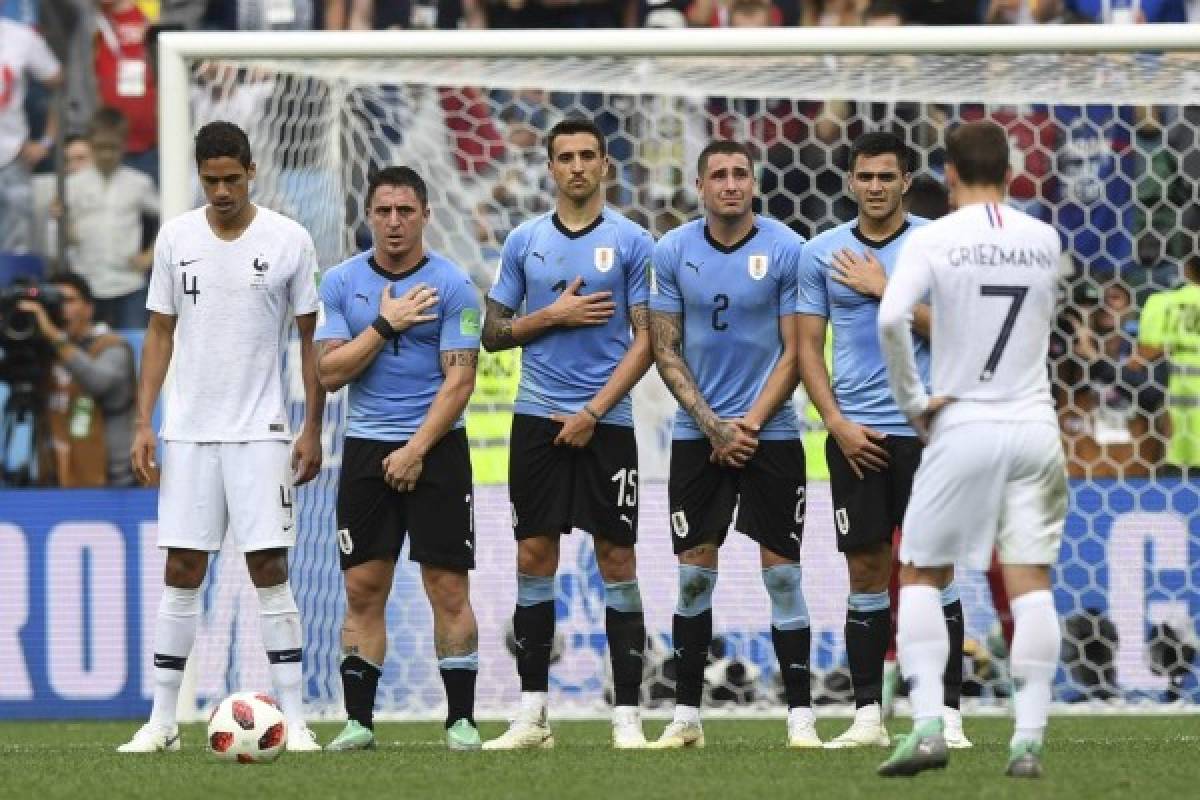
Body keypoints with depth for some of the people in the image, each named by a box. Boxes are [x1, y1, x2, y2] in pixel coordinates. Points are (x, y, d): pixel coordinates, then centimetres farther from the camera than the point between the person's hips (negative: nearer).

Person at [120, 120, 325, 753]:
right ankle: (162, 720, 6)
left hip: (261, 431, -2)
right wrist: (143, 424, 2)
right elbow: (160, 334, 9)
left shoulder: (289, 241, -2)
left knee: (270, 568, -6)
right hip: (188, 432, 2)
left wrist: (312, 428, -2)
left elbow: (312, 339, 3)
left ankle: (294, 719, -4)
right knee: (181, 571, 3)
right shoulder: (176, 238, 4)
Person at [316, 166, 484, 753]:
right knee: (363, 588, 0)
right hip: (365, 449, 3)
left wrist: (417, 450, -14)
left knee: (448, 587, -4)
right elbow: (329, 373, -1)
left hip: (436, 446, -3)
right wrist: (385, 325, -11)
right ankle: (358, 720, 3)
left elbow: (459, 379, -8)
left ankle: (461, 719, 0)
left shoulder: (452, 285, -4)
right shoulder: (342, 282, 4)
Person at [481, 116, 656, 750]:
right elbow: (493, 332, 9)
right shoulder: (524, 241, 8)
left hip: (606, 421, -2)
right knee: (534, 560, 1)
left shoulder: (631, 242, 0)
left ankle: (626, 715, 0)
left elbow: (646, 339, -3)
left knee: (617, 561, -2)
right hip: (537, 418, 2)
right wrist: (553, 316, -8)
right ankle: (532, 715, 4)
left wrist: (593, 412, -11)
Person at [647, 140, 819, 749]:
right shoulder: (673, 252, 1)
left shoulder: (786, 250, -4)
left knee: (782, 572, -4)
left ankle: (800, 715, -1)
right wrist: (713, 427, -7)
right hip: (697, 432, 2)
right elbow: (665, 350, 3)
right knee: (694, 575, 2)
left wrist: (749, 426, -11)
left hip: (771, 431, -2)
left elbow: (794, 353, -3)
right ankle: (686, 715, 8)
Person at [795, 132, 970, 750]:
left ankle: (948, 717, -3)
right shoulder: (822, 253, 7)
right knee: (865, 570, 3)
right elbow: (808, 347, 7)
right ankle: (868, 717, 7)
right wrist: (838, 424, -3)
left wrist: (884, 290, -13)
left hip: (924, 428, -2)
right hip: (855, 434, 2)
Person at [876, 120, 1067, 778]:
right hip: (1034, 423, 3)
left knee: (920, 577, 9)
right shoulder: (1045, 240, 5)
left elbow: (891, 319, -19)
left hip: (963, 425, -3)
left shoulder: (934, 238, -8)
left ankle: (927, 726, -5)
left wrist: (913, 401, -9)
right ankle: (1029, 740, -4)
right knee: (1031, 584, 2)